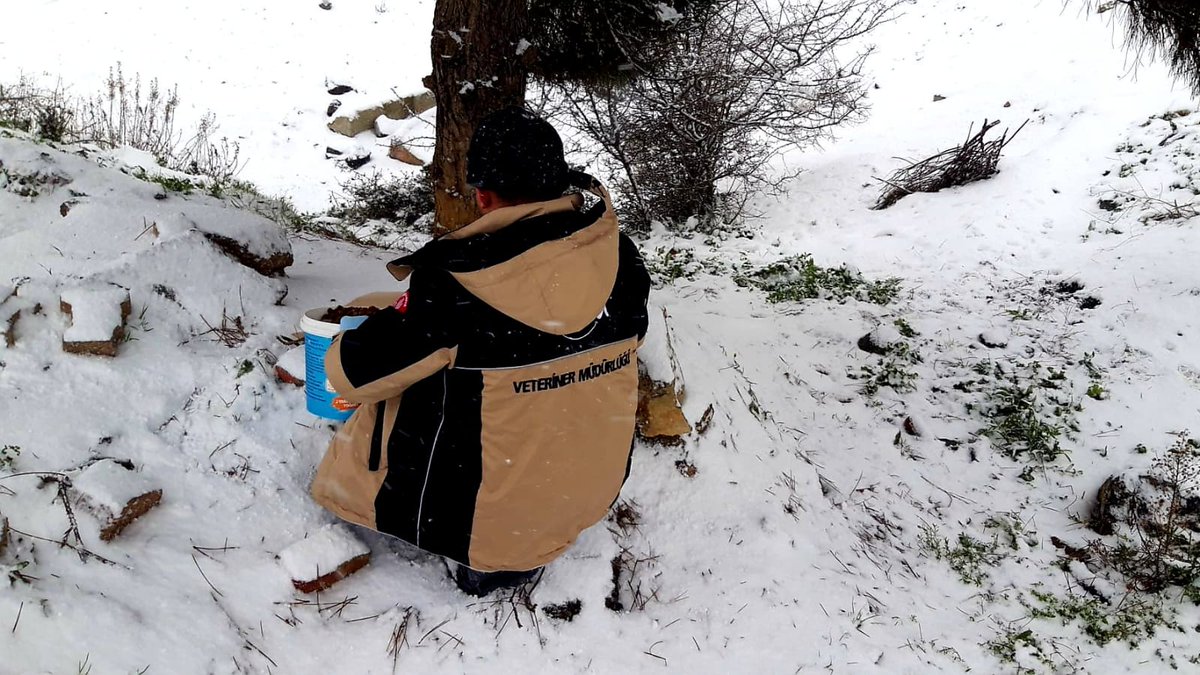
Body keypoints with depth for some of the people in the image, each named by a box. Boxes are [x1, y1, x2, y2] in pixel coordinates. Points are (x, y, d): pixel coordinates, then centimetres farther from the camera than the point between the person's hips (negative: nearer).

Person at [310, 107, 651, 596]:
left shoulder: (457, 284, -26)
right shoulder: (621, 257, -11)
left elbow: (353, 372, -15)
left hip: (492, 514, -5)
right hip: (597, 492, 5)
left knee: (376, 408, 18)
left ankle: (488, 558, 15)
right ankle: (516, 549, 17)